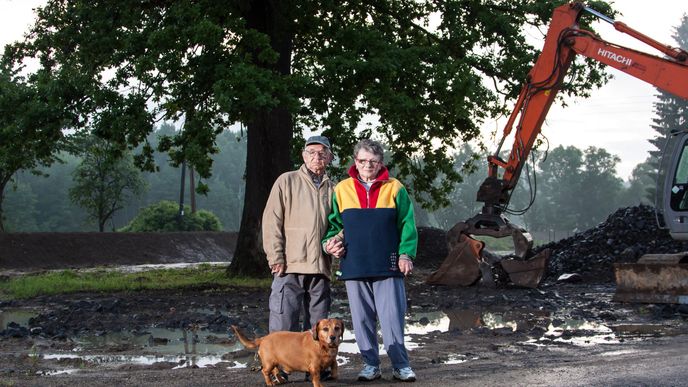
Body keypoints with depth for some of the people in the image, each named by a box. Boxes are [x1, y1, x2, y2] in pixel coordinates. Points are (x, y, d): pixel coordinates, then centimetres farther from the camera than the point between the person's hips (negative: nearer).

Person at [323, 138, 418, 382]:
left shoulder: (394, 189, 3)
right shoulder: (342, 190, 8)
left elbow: (407, 224, 2)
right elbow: (334, 222, 15)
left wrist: (406, 254, -8)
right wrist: (330, 241, -4)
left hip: (387, 267, -2)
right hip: (354, 267, 2)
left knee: (392, 317, -3)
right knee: (362, 319, 7)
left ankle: (400, 365, 6)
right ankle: (370, 364, 16)